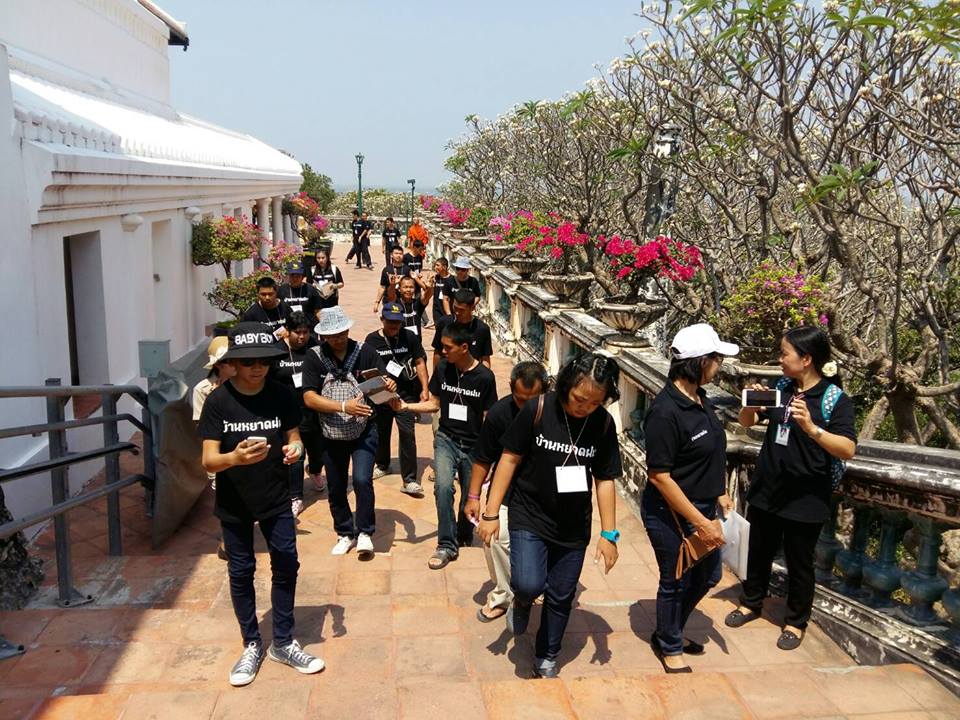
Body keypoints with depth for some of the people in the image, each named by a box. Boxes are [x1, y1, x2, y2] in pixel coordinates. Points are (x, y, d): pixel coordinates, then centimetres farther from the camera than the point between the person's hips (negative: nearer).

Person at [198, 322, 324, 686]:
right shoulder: (218, 401, -14)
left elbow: (294, 437, 1)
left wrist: (295, 448, -24)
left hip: (276, 499, 1)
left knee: (286, 566, 6)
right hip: (234, 503, -1)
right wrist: (234, 457, -39)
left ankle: (283, 643, 25)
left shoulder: (281, 395, -8)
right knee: (241, 573, 11)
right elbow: (208, 460, -17)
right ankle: (252, 646, 29)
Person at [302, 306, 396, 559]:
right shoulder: (315, 357, -9)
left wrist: (390, 385, -35)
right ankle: (346, 534, 35)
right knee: (335, 488, 14)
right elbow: (309, 397, -16)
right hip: (332, 434, 2)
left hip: (364, 431, -2)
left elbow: (384, 382, -10)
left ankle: (364, 532, 5)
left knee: (362, 480, -17)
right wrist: (344, 407, -28)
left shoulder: (365, 351, -10)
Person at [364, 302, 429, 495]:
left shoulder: (409, 337, -4)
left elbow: (420, 362, 1)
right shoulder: (372, 340, -4)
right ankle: (382, 465, 44)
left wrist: (424, 389, -4)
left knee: (407, 433, -8)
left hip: (406, 393, -1)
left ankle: (409, 480, -3)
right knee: (381, 431, 19)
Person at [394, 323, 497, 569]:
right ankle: (447, 544, -9)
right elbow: (434, 404, 7)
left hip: (474, 445, -1)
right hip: (446, 439, 1)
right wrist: (406, 406, -7)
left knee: (470, 496, 10)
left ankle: (463, 536, 39)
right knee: (443, 486, -21)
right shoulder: (442, 370, -3)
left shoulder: (484, 377, -12)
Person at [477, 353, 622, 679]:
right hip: (529, 517, -3)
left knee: (560, 598, 12)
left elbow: (605, 480, 0)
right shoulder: (538, 409, -16)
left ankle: (546, 661, 36)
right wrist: (491, 513, -8)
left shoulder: (603, 423, -7)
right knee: (529, 584, -22)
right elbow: (510, 458, -8)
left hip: (574, 527, 3)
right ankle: (522, 601, 16)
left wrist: (609, 534, 0)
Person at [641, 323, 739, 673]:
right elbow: (659, 476, -25)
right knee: (677, 582, 12)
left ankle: (670, 631, 47)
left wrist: (719, 493, 11)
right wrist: (700, 522, -23)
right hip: (672, 513, -9)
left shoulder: (700, 399, -1)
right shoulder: (666, 412, -28)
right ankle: (669, 648, 38)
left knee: (707, 576, 23)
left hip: (701, 506, 9)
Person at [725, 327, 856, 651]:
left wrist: (811, 427, -37)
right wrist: (751, 404, -11)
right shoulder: (781, 388, 0)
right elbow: (747, 423, 10)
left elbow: (848, 450, -23)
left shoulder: (836, 399, -14)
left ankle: (796, 621, 32)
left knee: (799, 563, 12)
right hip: (766, 490, 5)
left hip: (805, 499, -5)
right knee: (759, 552, 20)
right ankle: (751, 603, 42)